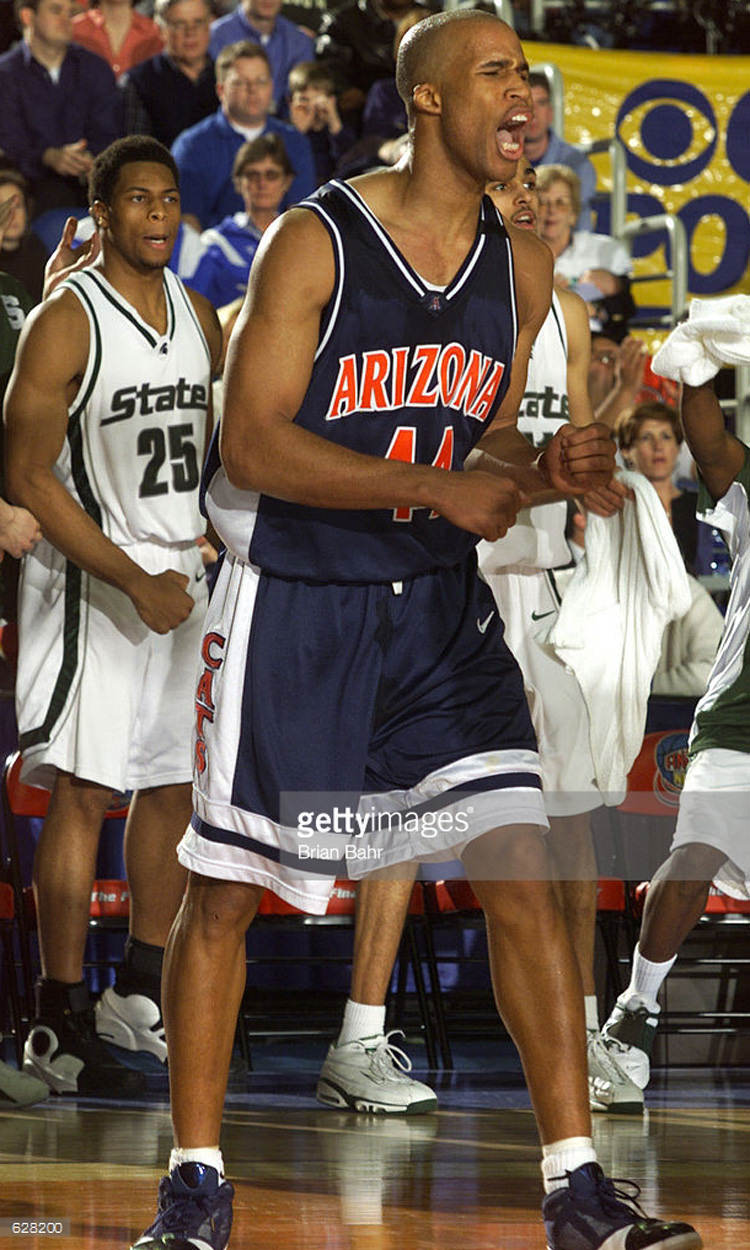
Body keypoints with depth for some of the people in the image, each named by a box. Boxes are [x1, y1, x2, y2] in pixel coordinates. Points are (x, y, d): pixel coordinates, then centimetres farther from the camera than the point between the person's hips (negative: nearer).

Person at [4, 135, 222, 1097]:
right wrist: (135, 581, -19)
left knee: (175, 786, 11)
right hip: (89, 579, -7)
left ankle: (139, 995, 24)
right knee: (83, 794, -8)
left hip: (180, 574, 7)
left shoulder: (197, 316, 9)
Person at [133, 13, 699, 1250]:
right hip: (293, 603, -4)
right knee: (224, 892, 3)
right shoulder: (317, 244, -14)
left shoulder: (519, 268, 4)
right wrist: (439, 489, -23)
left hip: (437, 604, 4)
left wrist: (540, 466, -9)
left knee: (525, 878, -6)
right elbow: (251, 445, -18)